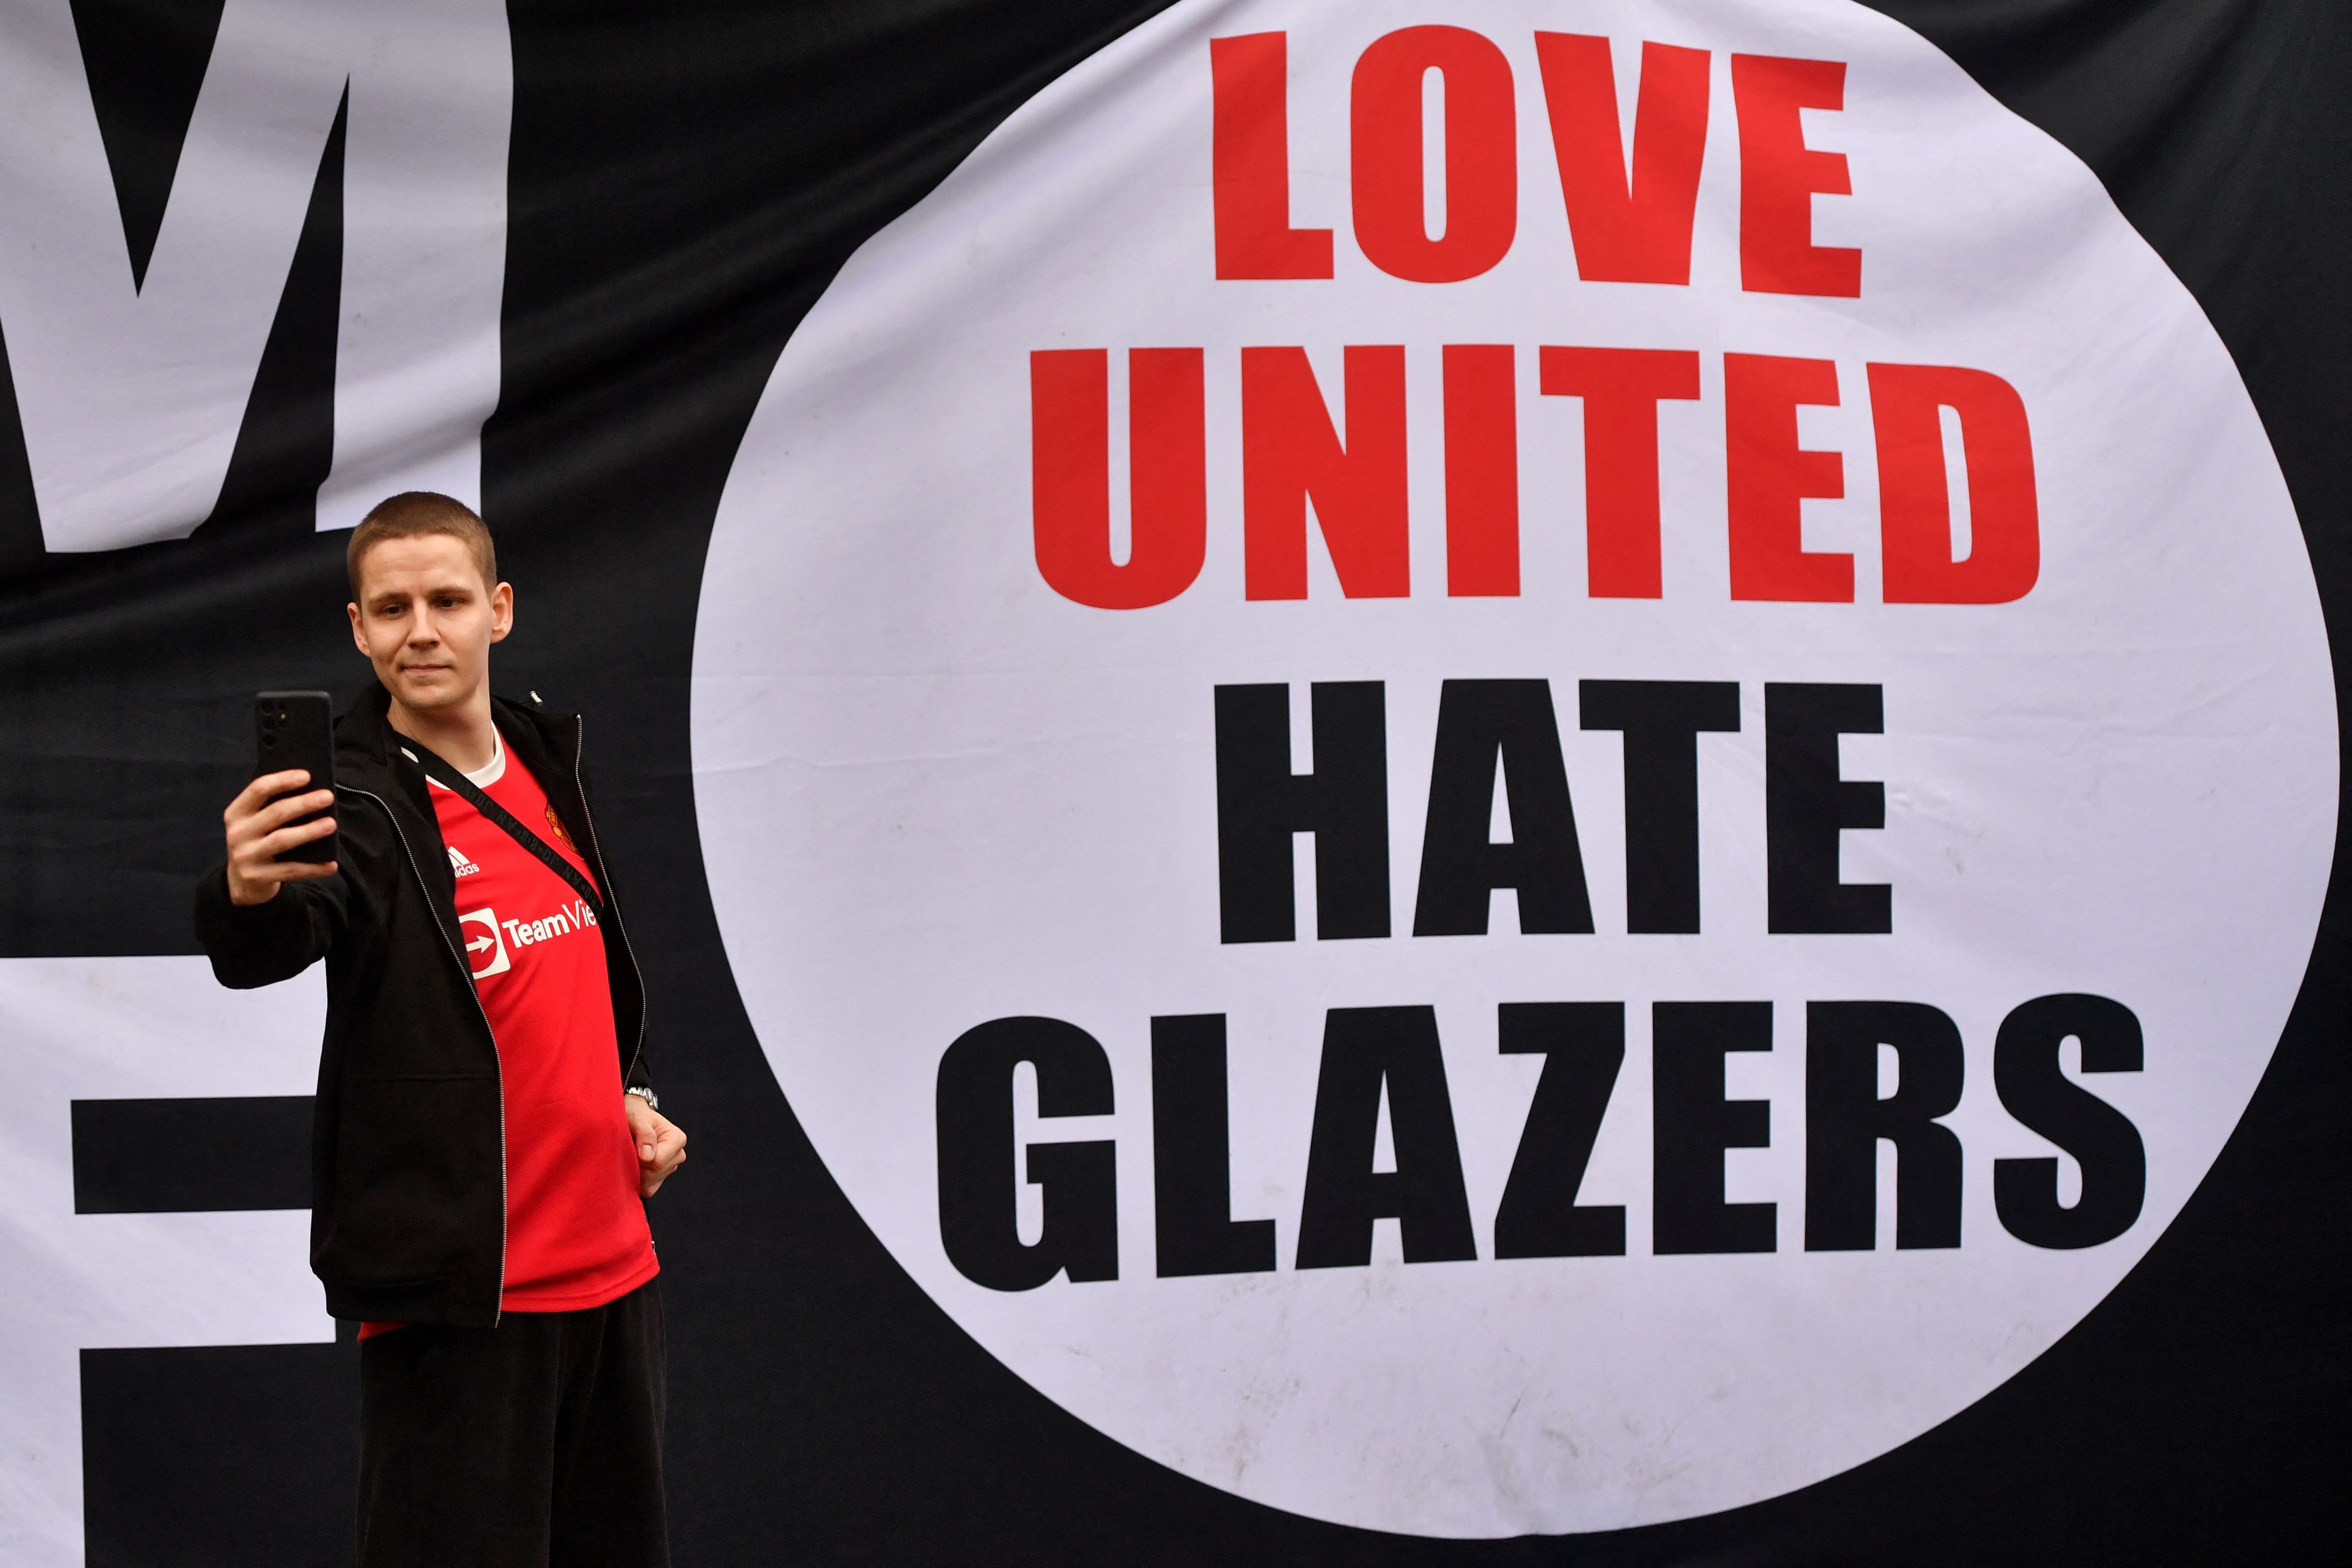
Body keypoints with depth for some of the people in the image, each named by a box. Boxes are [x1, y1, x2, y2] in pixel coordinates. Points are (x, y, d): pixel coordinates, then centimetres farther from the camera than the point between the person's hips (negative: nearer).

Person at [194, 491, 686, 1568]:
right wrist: (248, 898, -57)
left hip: (609, 1264, 7)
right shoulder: (356, 804, -14)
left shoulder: (544, 756, 7)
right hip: (457, 1285, -7)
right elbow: (273, 946, -36)